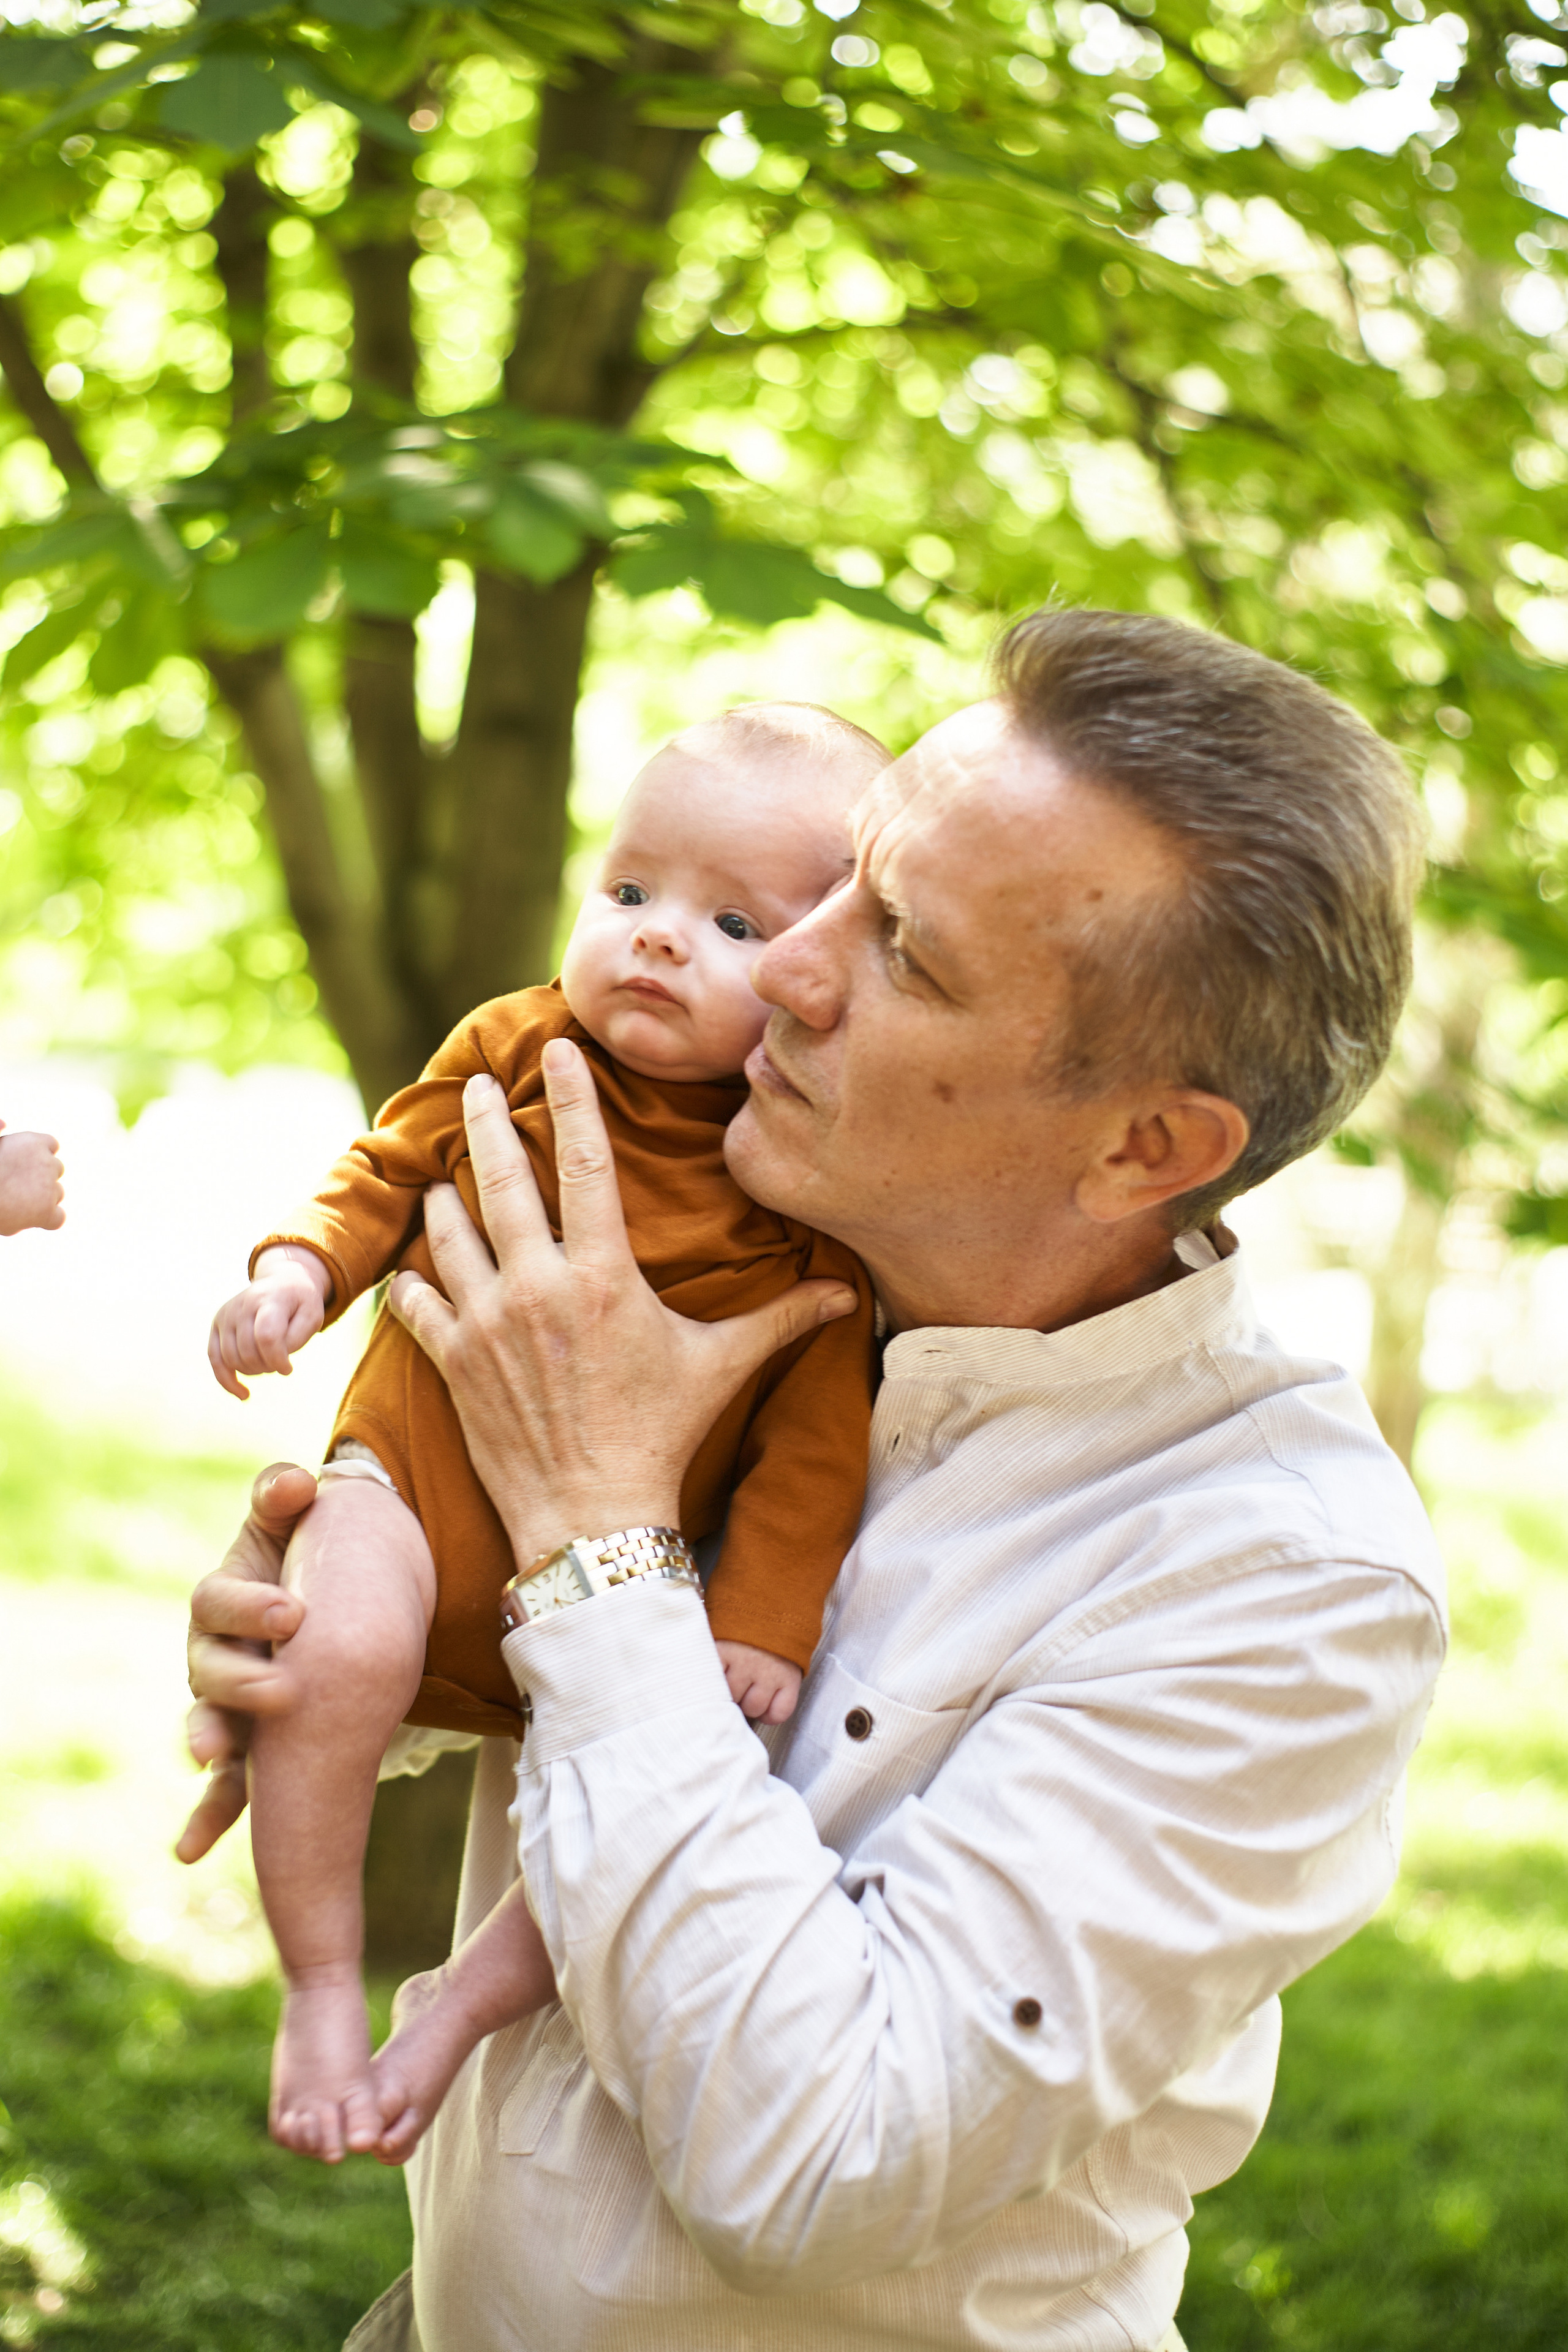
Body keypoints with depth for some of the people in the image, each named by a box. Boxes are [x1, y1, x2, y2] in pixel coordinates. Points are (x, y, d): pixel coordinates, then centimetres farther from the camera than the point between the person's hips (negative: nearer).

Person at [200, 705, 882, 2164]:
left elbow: (819, 1420, -6)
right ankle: (319, 1990, -11)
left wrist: (767, 1611, -11)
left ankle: (470, 2002, 3)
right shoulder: (520, 1050, -3)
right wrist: (300, 1266, -9)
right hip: (418, 1466, 0)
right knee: (346, 1655, -30)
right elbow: (388, 1167, 10)